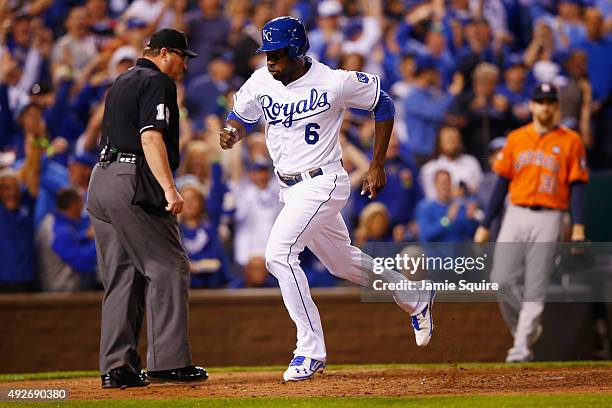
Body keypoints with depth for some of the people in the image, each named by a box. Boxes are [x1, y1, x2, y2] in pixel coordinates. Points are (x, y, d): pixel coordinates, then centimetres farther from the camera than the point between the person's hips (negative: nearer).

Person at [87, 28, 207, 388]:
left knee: (122, 275, 9)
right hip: (132, 182, -10)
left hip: (100, 180, 10)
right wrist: (169, 189, -27)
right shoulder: (158, 83, -6)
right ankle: (169, 362, -11)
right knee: (168, 266, -6)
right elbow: (151, 137, -19)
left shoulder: (122, 82, 24)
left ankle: (117, 367, 6)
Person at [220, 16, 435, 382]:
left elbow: (384, 105, -3)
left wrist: (378, 166, -1)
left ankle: (311, 351, -18)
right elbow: (241, 117, 8)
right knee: (342, 262, 21)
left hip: (323, 184, -7)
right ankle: (416, 300, 45)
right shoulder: (261, 83, -3)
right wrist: (231, 133, -18)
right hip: (290, 188, 7)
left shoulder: (334, 82, -17)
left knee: (279, 252, -24)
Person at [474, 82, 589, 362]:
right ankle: (528, 328, 17)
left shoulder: (570, 141, 3)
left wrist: (578, 226, -11)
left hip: (548, 218, -3)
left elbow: (577, 185, 0)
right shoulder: (516, 138, 11)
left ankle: (522, 346, -2)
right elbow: (502, 183, 12)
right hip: (516, 215, 3)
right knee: (501, 280, -5)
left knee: (536, 286, -5)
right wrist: (485, 225, 7)